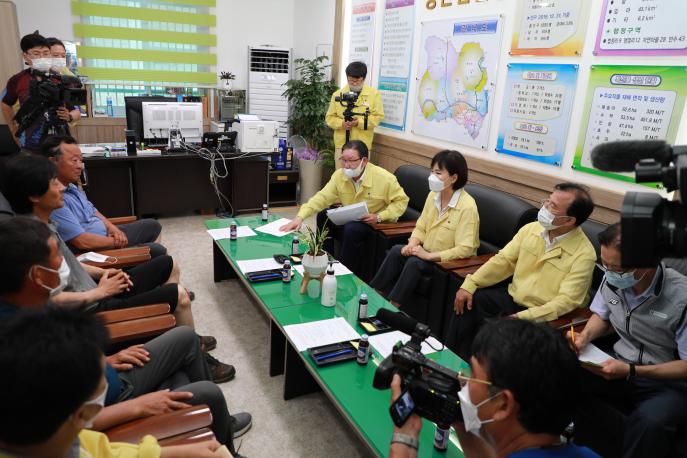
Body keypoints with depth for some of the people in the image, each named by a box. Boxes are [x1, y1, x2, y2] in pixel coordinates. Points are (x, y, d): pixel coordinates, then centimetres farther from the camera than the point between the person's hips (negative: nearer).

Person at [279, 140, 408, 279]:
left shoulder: (384, 178, -21)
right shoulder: (339, 175, -10)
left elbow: (401, 200, -12)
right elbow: (322, 197, -13)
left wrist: (379, 216, -25)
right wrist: (300, 217, -26)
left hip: (376, 224, -5)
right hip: (350, 218, 6)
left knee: (351, 229, -32)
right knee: (323, 216, -9)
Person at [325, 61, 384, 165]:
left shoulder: (374, 94, 0)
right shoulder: (338, 94, 5)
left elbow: (378, 116, -4)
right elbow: (330, 117, 7)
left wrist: (359, 122, -17)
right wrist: (341, 123, -14)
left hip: (363, 145, -1)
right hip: (341, 144, 2)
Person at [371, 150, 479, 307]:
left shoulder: (467, 207, -22)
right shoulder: (433, 195, -1)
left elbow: (465, 249, -25)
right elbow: (420, 227, 9)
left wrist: (429, 256, -26)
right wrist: (412, 245, -12)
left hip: (452, 262, -6)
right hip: (427, 252, 6)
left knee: (414, 262, -28)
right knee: (397, 251, -16)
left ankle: (392, 307, -16)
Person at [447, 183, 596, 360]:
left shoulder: (584, 254, -18)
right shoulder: (531, 229, -1)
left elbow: (566, 301, -23)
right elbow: (503, 260, 1)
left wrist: (523, 317, -33)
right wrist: (469, 285, -9)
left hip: (543, 315, -6)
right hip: (512, 296, 6)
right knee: (468, 301, -11)